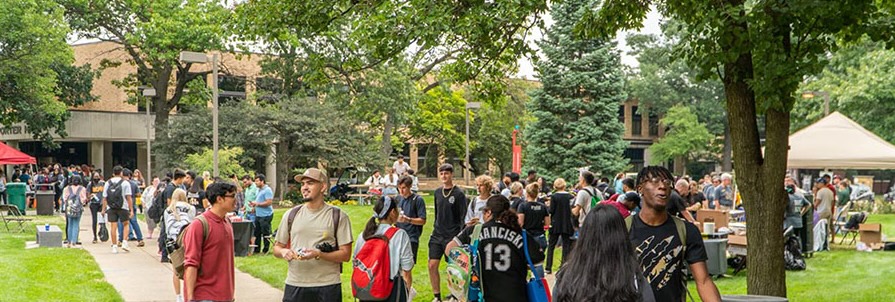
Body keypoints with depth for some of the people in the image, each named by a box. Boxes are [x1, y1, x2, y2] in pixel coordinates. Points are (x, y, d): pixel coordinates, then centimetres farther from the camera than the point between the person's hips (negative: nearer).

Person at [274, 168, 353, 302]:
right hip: (294, 285, 2)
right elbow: (277, 248, 16)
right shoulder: (291, 214, 11)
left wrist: (318, 254, -18)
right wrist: (283, 252, -7)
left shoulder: (338, 216, 1)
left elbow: (345, 255, -4)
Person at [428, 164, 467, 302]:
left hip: (452, 236, -5)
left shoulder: (459, 194, -8)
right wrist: (435, 228, 15)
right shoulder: (437, 192, 9)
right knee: (432, 265, 0)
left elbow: (463, 217, -8)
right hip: (437, 235, 5)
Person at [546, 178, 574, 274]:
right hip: (567, 225, 2)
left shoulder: (554, 197, -9)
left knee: (551, 246, 8)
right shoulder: (570, 196, -3)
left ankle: (548, 267, 7)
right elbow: (573, 211, 0)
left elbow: (551, 211, -11)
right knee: (566, 246, 7)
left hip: (556, 224, -1)